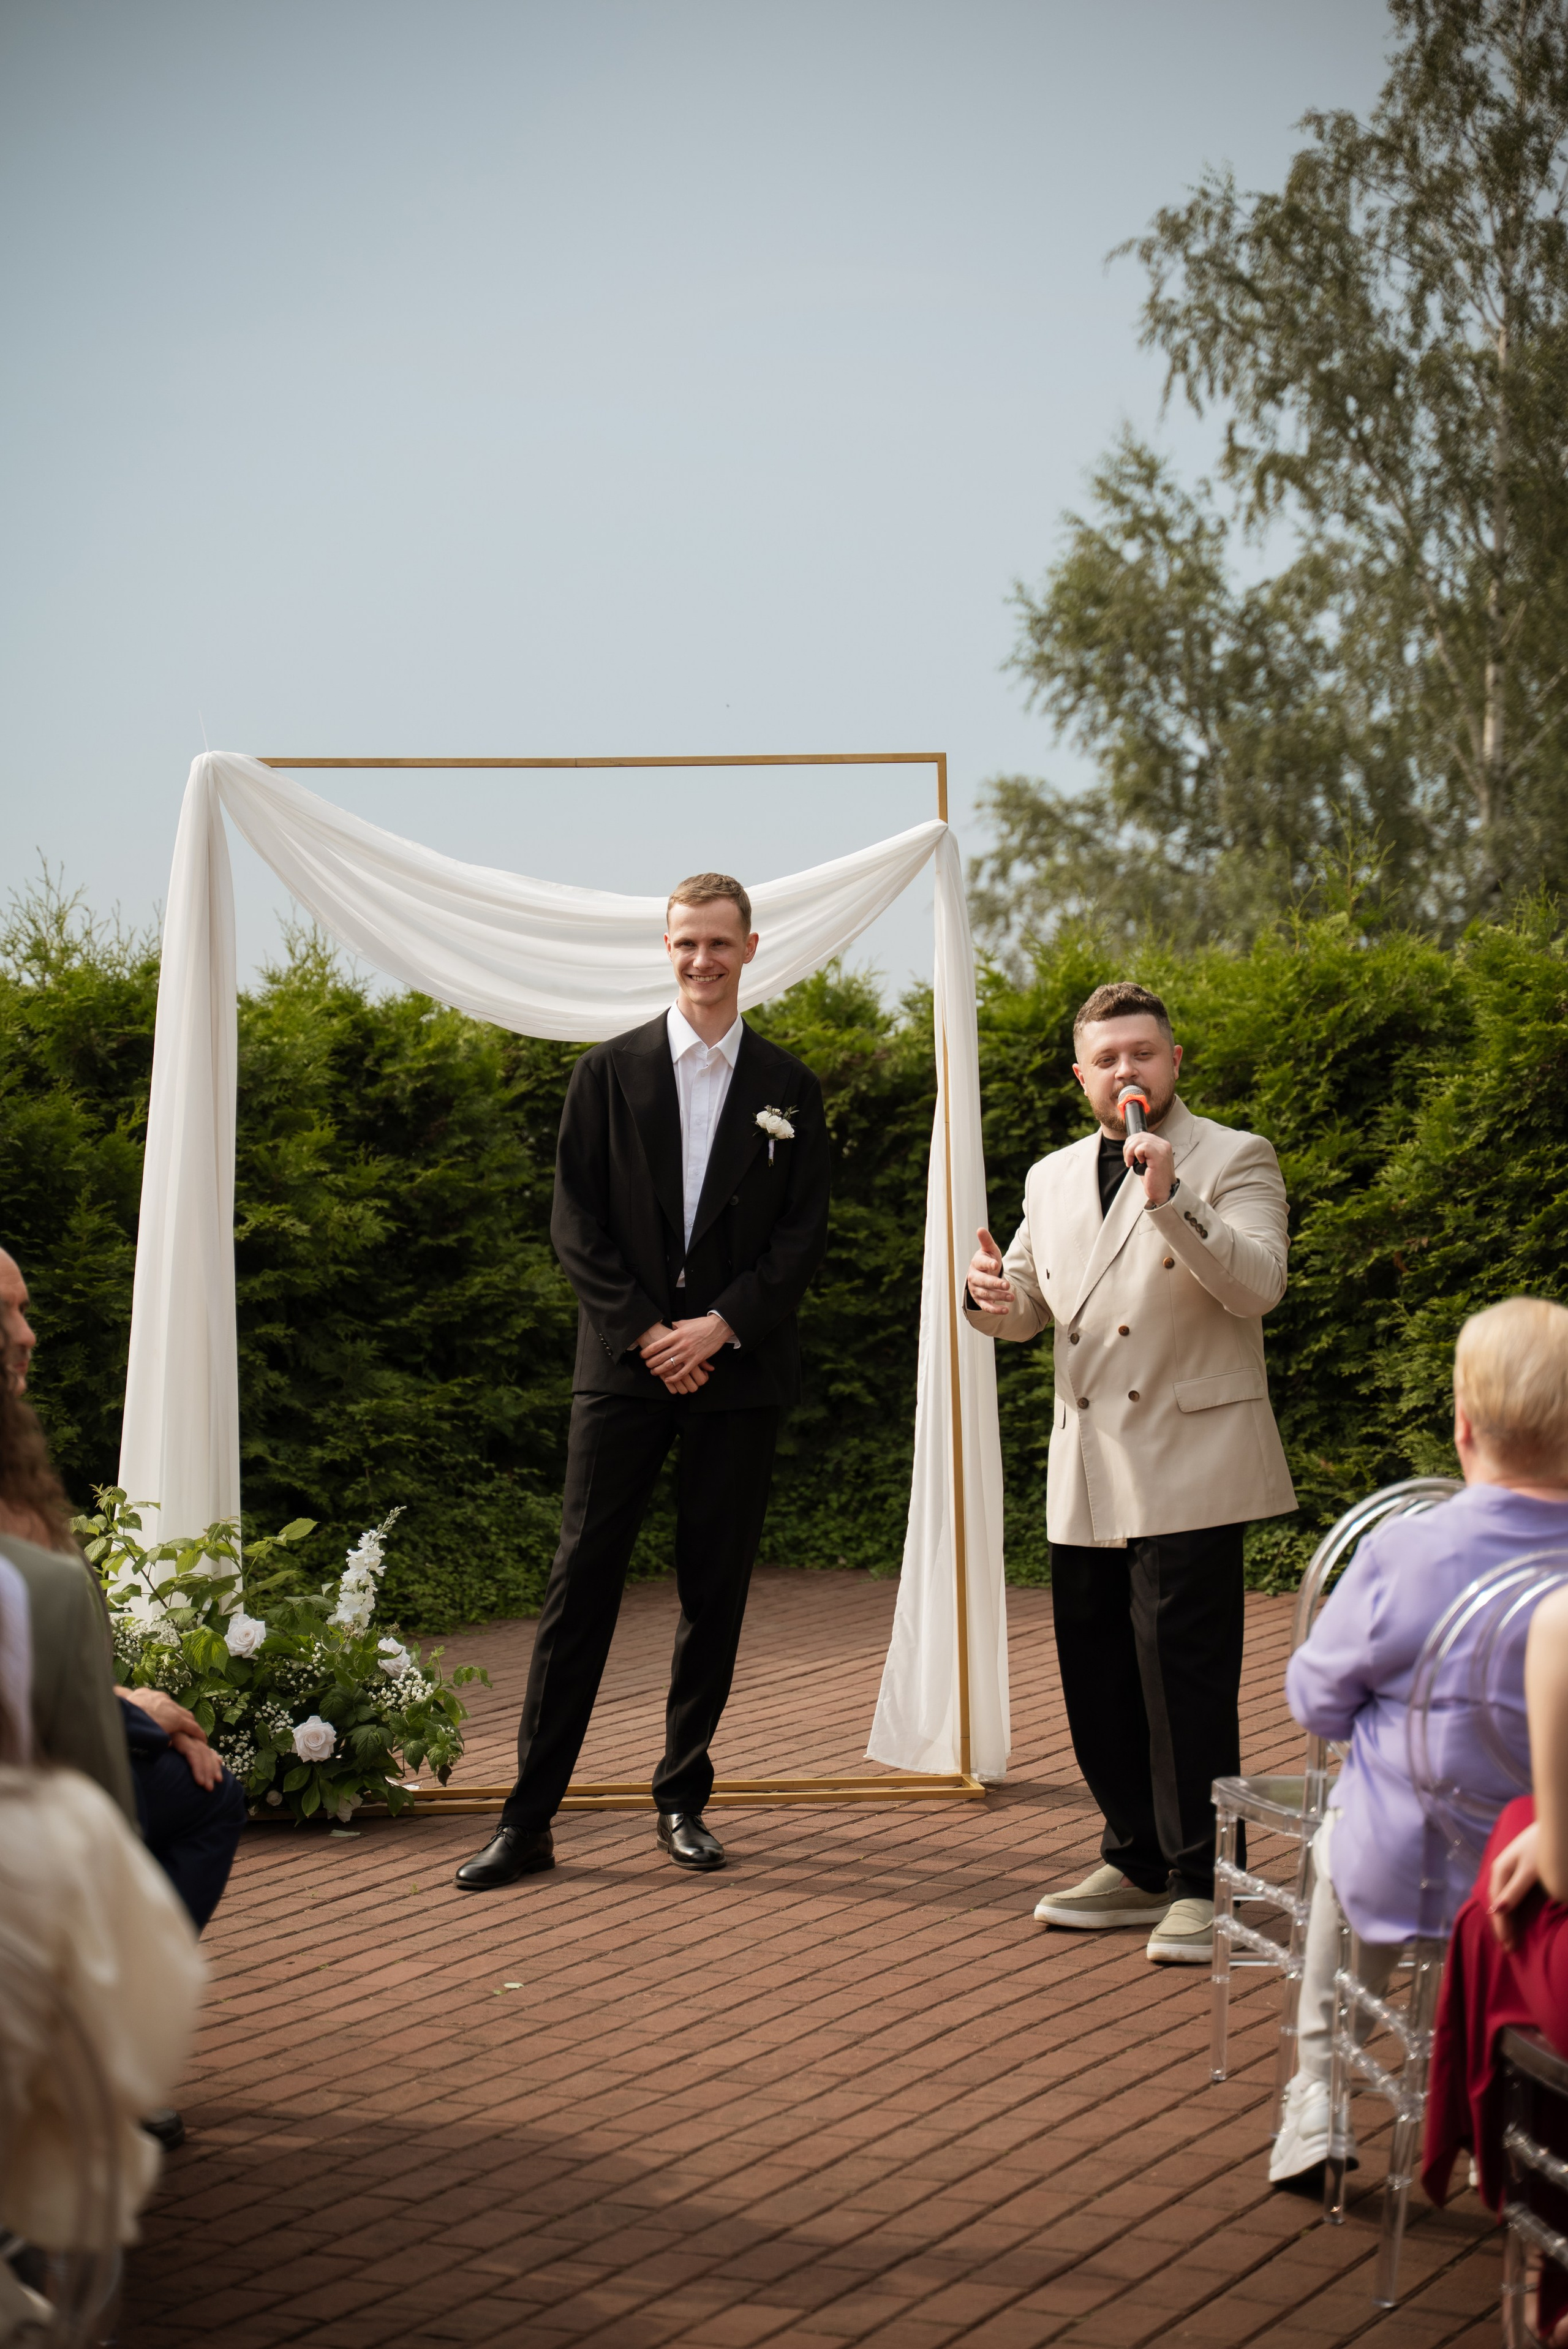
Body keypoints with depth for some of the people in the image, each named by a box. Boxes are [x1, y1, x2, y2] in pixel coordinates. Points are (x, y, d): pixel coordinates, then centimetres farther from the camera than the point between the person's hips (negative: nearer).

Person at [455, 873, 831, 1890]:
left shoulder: (789, 1089, 9)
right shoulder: (609, 1073, 7)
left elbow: (805, 1233, 3)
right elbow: (576, 1222, 2)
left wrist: (719, 1325, -10)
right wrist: (645, 1330, -10)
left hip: (738, 1365, 1)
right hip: (626, 1363, -1)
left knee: (716, 1589, 5)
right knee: (582, 1579, -4)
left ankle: (684, 1799, 17)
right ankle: (529, 1819, -2)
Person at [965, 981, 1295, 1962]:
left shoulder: (1233, 1160, -1)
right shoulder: (1054, 1178, 17)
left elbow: (1258, 1285, -15)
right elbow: (1029, 1312, 22)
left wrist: (1170, 1199, -27)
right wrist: (993, 1295, -2)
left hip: (1188, 1471, -6)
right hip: (1087, 1478, 6)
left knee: (1183, 1680, -8)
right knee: (1098, 1683, 11)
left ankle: (1202, 1886, 2)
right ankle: (1139, 1863, 25)